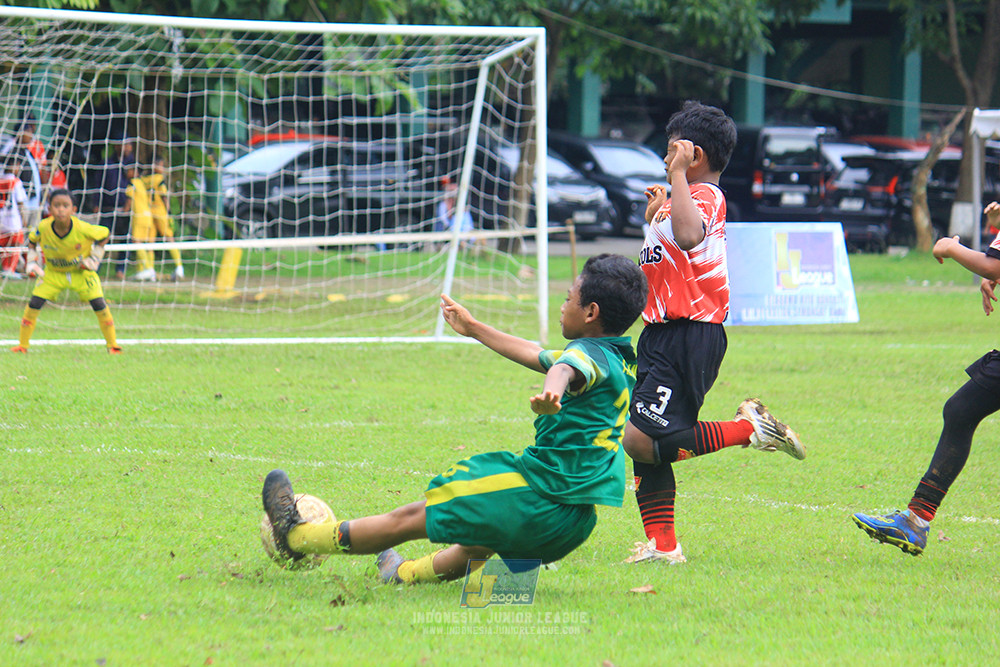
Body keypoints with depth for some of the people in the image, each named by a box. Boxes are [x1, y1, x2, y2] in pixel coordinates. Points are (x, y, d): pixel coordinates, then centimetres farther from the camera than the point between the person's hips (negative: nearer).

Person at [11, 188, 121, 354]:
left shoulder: (82, 229, -30)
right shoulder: (43, 228, -24)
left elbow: (104, 234, -10)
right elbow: (32, 240, 1)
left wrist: (95, 258, -13)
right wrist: (31, 261, -6)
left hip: (82, 272, -1)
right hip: (53, 272, 1)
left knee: (99, 304, -13)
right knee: (34, 303, -10)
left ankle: (112, 345, 3)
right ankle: (22, 345, 5)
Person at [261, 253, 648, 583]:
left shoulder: (590, 354, -13)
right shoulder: (622, 361, 17)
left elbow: (566, 369, -40)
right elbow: (538, 357, 32)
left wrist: (551, 394, -64)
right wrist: (474, 329, 44)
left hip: (541, 494, -8)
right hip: (579, 520, 8)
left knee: (410, 518, 6)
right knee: (480, 538, 38)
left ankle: (296, 537, 18)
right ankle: (406, 575, 60)